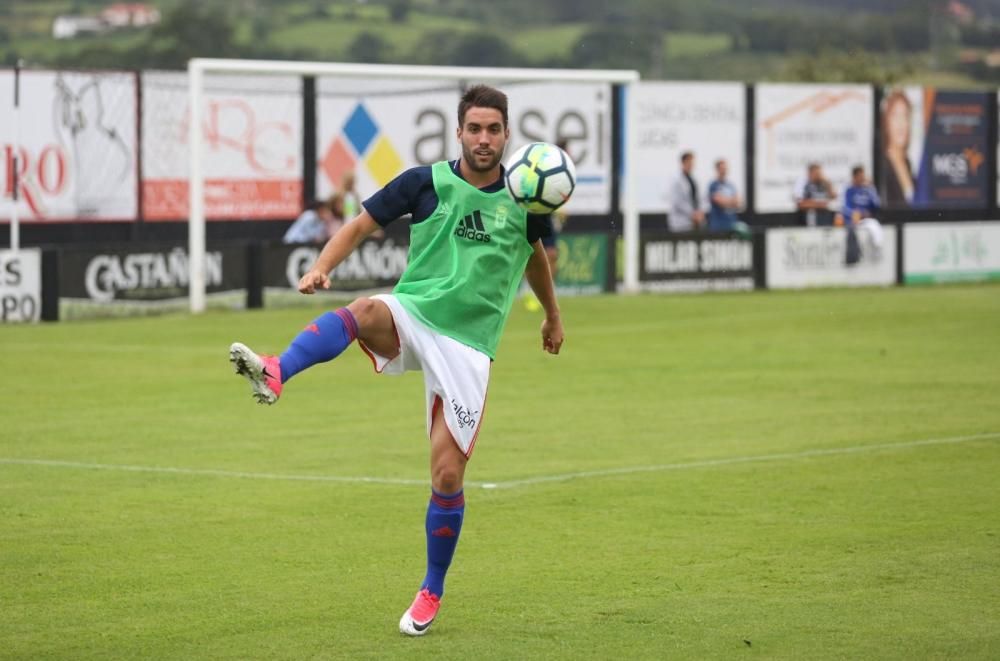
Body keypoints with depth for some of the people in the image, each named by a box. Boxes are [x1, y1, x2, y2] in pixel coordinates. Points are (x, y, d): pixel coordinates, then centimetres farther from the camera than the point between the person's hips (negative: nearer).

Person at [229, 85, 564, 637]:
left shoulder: (523, 199, 5)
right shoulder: (426, 182, -1)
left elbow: (535, 254, 26)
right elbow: (360, 225, 1)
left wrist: (552, 315, 40)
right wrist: (322, 266, -18)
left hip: (467, 346, 1)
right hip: (411, 316, -1)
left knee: (447, 476, -2)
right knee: (366, 312, -39)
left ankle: (431, 594, 18)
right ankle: (274, 374, -63)